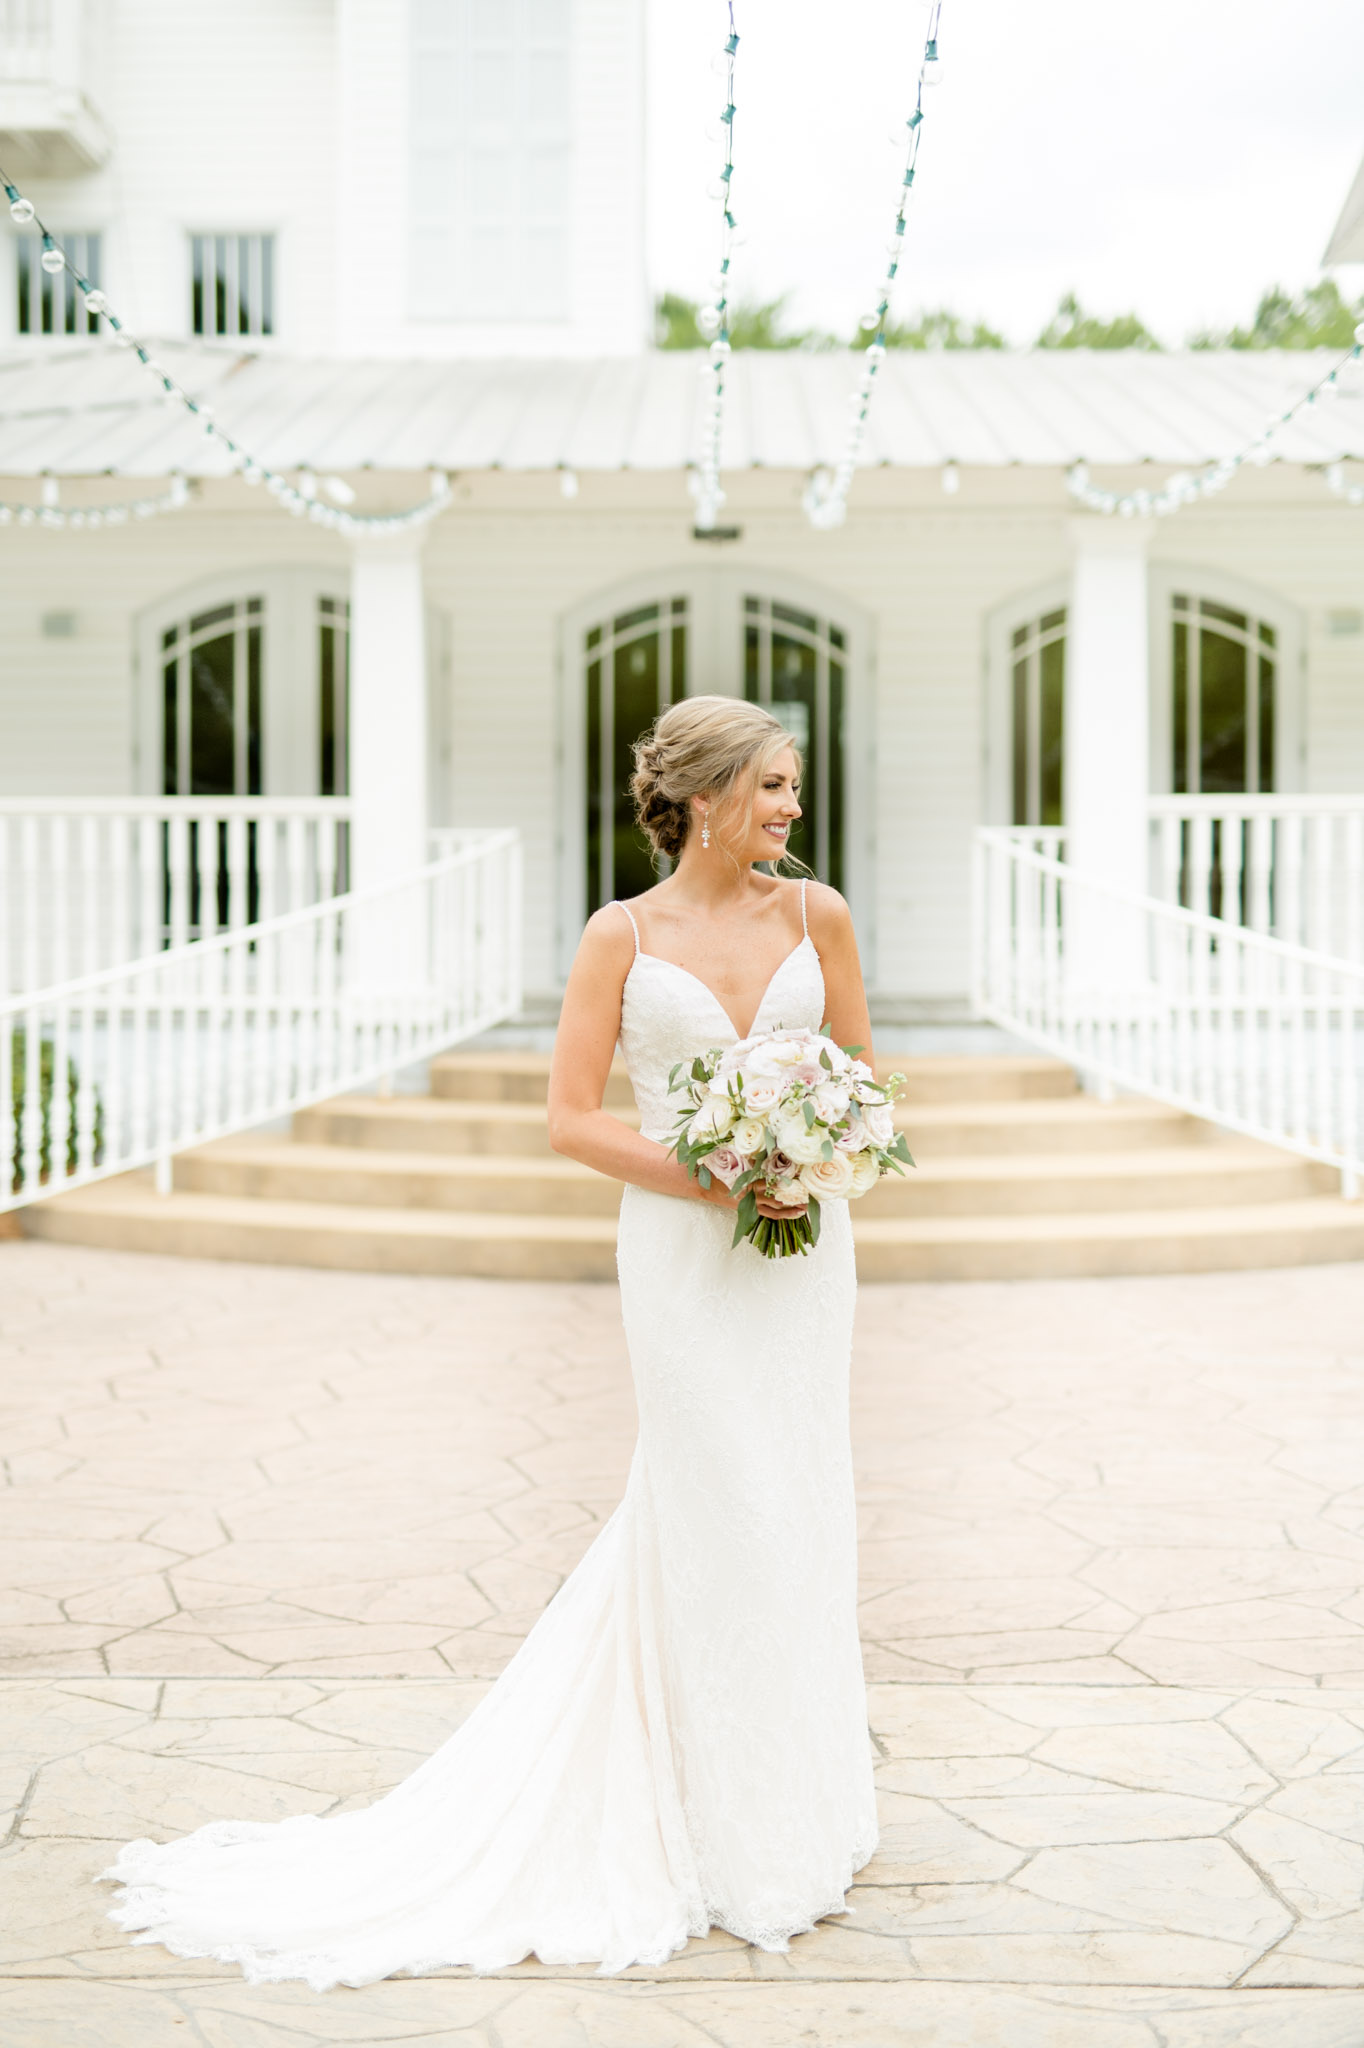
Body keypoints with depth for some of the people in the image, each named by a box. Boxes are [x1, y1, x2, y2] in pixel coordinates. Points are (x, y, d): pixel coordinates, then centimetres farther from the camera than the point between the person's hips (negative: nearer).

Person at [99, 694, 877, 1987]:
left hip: (802, 1240, 4)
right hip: (683, 1249, -4)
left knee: (794, 1509, 10)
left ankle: (794, 1802, 28)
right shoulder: (623, 934, -4)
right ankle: (739, 1835, 15)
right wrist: (704, 1179, -16)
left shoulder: (817, 914, 5)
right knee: (720, 1517, 0)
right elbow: (570, 1115, -6)